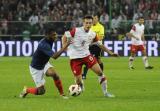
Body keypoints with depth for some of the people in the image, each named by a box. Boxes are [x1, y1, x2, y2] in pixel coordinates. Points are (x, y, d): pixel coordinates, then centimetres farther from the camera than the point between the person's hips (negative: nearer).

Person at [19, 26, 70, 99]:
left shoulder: (49, 41, -8)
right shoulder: (43, 45, -36)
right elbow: (54, 56, -47)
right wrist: (65, 46, -49)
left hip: (44, 64, 7)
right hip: (36, 68, -7)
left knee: (54, 74, -23)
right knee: (41, 91, -6)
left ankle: (62, 94, -7)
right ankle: (26, 90, 23)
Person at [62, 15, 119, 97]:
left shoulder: (93, 34, 1)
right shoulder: (76, 31, -13)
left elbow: (100, 45, 12)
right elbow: (65, 36, -6)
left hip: (86, 55, 4)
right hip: (75, 58, -4)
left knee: (99, 72, -8)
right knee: (78, 80, -6)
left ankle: (105, 92, 4)